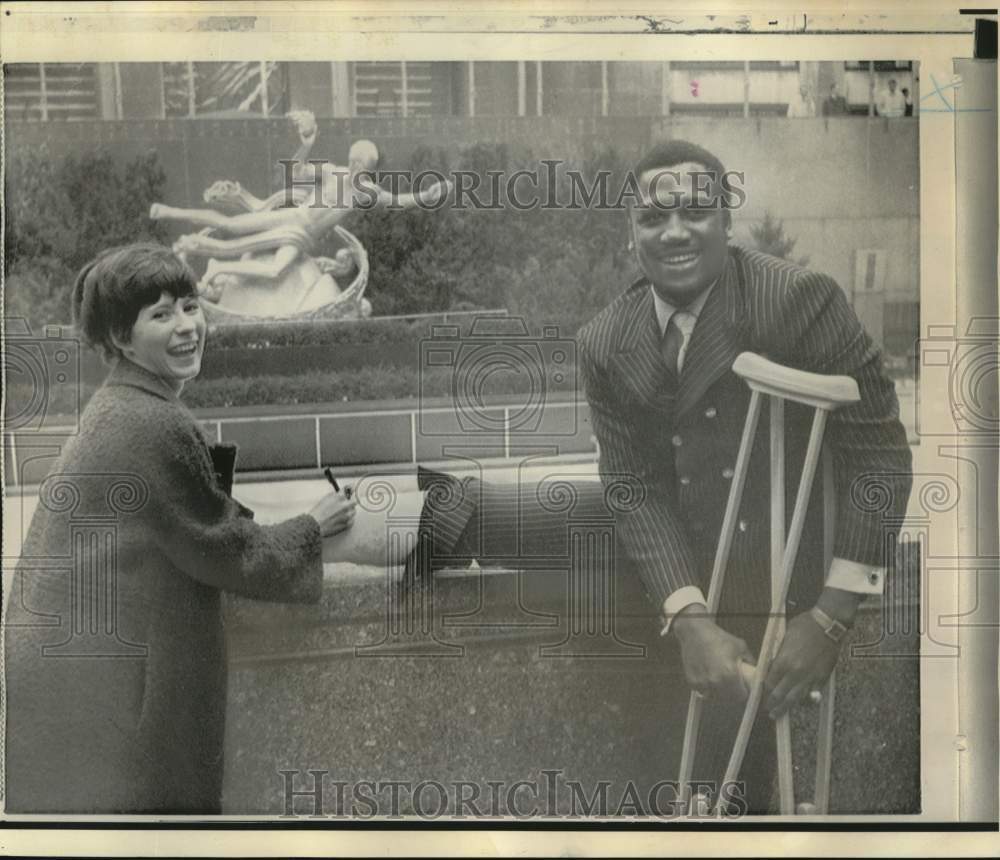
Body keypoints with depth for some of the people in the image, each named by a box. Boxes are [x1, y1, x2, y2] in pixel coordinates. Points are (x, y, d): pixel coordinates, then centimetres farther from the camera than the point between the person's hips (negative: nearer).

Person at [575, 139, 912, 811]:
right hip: (675, 596, 4)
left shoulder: (801, 301, -19)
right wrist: (689, 620, -20)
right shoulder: (606, 344, -5)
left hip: (788, 597, -4)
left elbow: (879, 452, -17)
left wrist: (831, 619, -19)